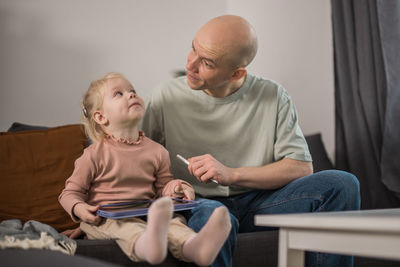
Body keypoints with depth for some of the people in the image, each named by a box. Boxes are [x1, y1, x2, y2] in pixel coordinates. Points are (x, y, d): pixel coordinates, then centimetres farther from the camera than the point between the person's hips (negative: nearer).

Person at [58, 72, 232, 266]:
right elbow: (71, 192, 5)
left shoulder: (157, 152, 11)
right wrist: (79, 208, -18)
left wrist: (176, 187, 0)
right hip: (105, 220, -3)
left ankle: (192, 247, -60)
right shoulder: (95, 155, -1)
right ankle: (145, 245, -70)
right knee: (123, 224, -36)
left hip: (144, 217, 3)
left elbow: (162, 187, 24)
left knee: (174, 219, -26)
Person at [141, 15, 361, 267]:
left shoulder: (273, 97, 1)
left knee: (341, 184, -18)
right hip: (200, 203, -2)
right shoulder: (166, 97, 0)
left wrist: (231, 175, -17)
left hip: (257, 202, 3)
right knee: (212, 215, -40)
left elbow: (302, 167, -6)